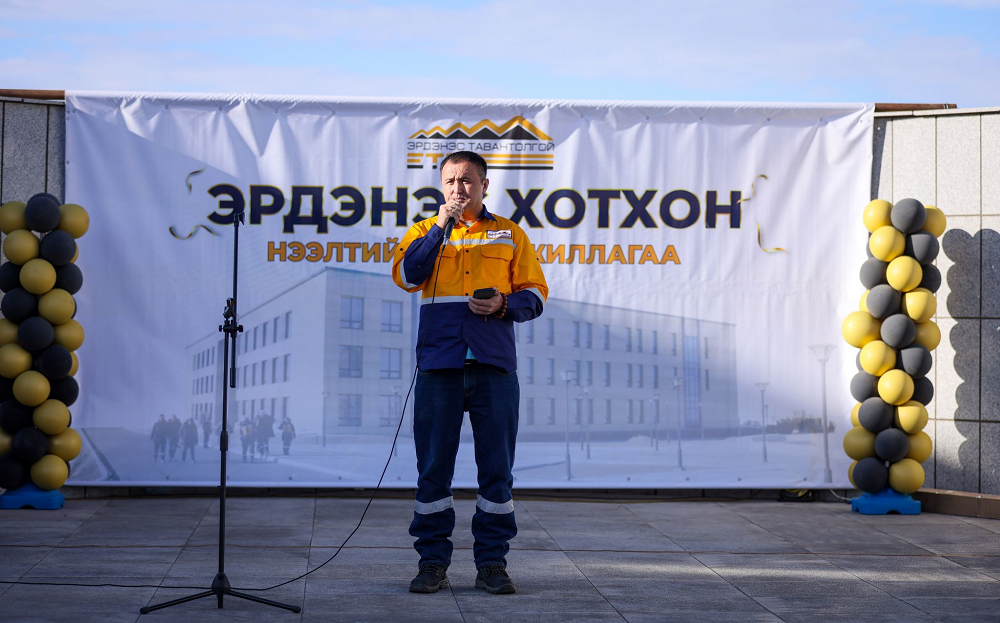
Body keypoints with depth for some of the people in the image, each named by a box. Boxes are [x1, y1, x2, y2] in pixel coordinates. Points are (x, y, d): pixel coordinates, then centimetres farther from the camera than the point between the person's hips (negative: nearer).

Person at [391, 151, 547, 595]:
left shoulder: (509, 234, 14)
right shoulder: (425, 231, 14)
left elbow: (535, 294, 10)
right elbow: (406, 275, -5)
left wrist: (504, 305, -10)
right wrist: (441, 226, -8)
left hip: (493, 364, 0)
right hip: (439, 363, 0)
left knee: (496, 466, 1)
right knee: (433, 465, 1)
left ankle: (492, 563, 9)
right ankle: (432, 562, 10)